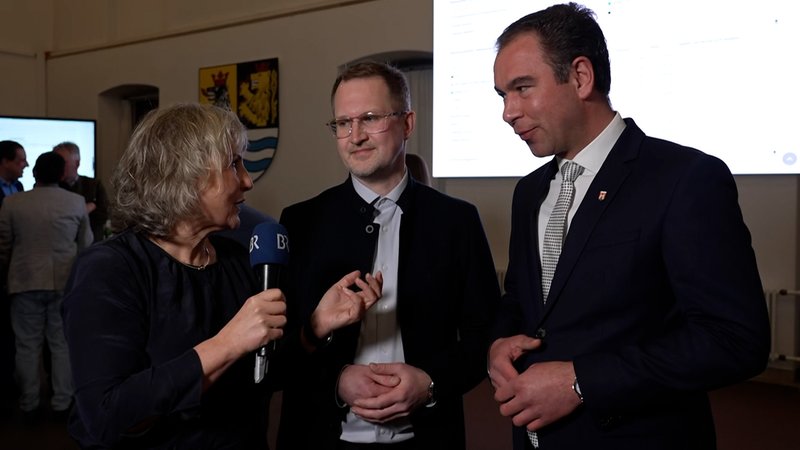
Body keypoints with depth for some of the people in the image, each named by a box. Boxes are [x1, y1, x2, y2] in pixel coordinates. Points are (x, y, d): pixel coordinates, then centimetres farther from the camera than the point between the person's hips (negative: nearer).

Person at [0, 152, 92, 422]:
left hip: (26, 281, 0)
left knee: (28, 345, 8)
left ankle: (29, 404, 16)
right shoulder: (76, 202, -4)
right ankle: (62, 402, 14)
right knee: (62, 343, 8)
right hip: (65, 282, 0)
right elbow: (86, 245, 4)